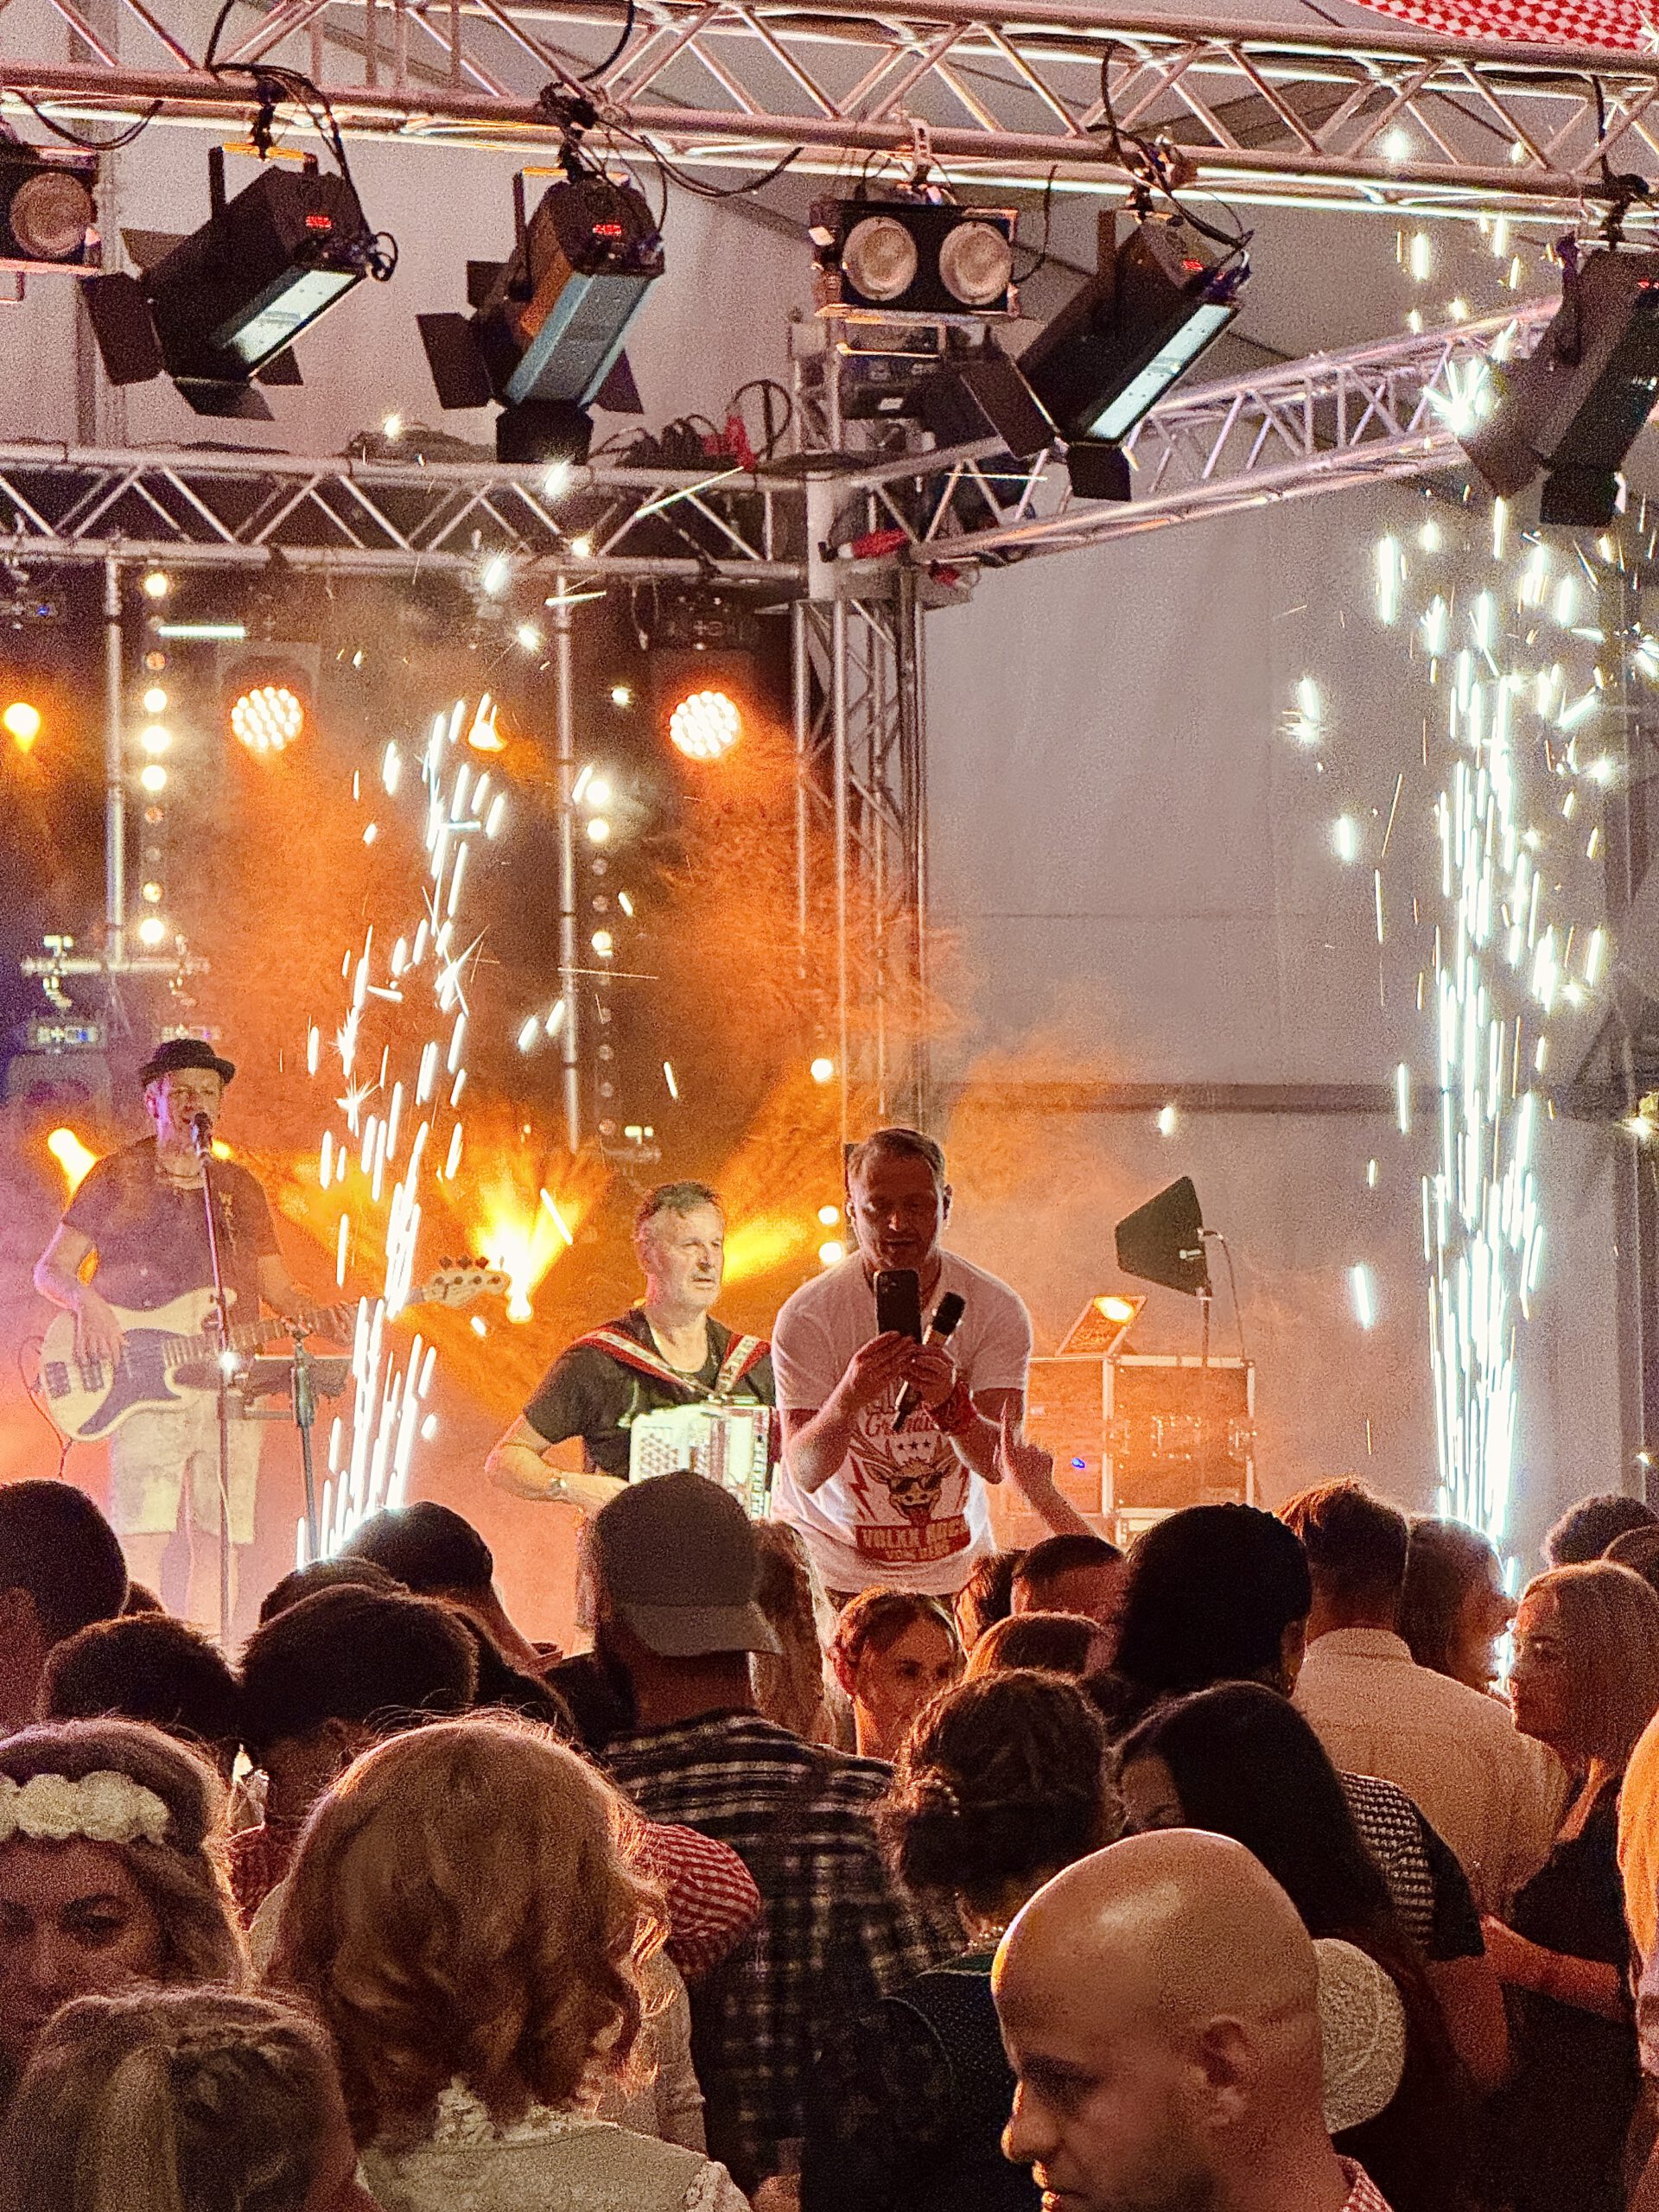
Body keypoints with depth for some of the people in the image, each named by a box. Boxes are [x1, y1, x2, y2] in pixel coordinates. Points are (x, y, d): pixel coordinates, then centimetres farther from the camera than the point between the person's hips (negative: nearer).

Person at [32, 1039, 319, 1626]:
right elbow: (50, 1268, 4)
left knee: (221, 1538, 0)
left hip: (233, 1386, 4)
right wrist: (88, 1302, -17)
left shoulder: (240, 1189, 17)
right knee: (142, 1533, -15)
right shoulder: (118, 1176, 6)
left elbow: (278, 1289, 19)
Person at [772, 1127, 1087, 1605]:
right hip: (833, 1563, -2)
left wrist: (950, 1403, -37)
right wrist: (847, 1398, -38)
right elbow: (804, 1472, -19)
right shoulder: (807, 1315, -13)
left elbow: (998, 1464, -16)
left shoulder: (995, 1309, -8)